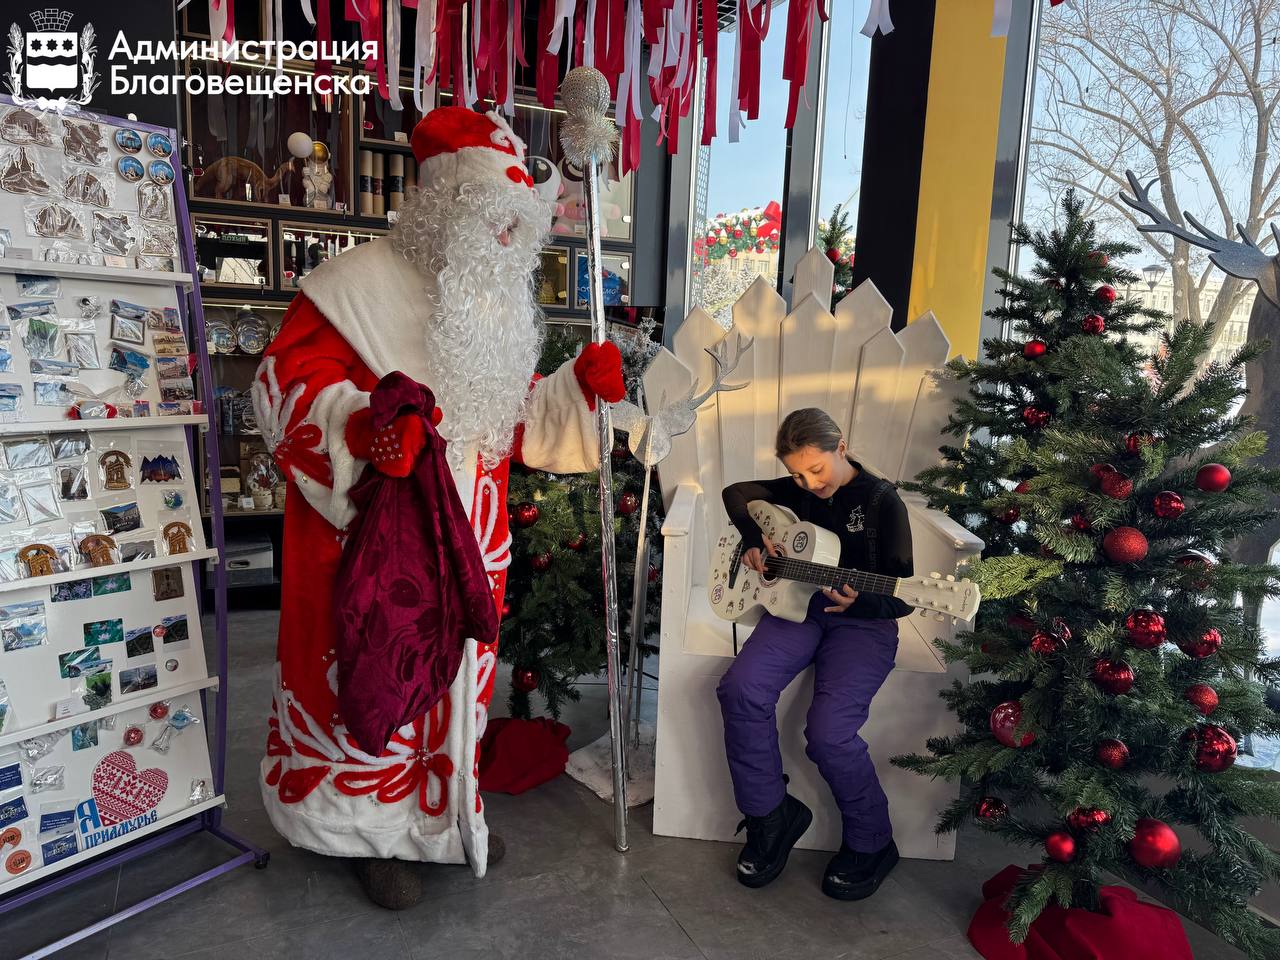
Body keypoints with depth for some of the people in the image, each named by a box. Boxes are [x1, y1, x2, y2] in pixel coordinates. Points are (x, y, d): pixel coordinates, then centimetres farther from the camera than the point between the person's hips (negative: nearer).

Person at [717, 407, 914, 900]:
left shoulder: (881, 501, -4)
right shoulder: (798, 491, 9)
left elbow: (901, 597, -7)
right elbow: (737, 491, 24)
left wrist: (859, 601, -29)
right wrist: (754, 537, 5)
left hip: (862, 621, -4)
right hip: (797, 607, 5)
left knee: (829, 732, -25)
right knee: (740, 689, -23)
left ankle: (871, 844, 5)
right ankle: (770, 815, -2)